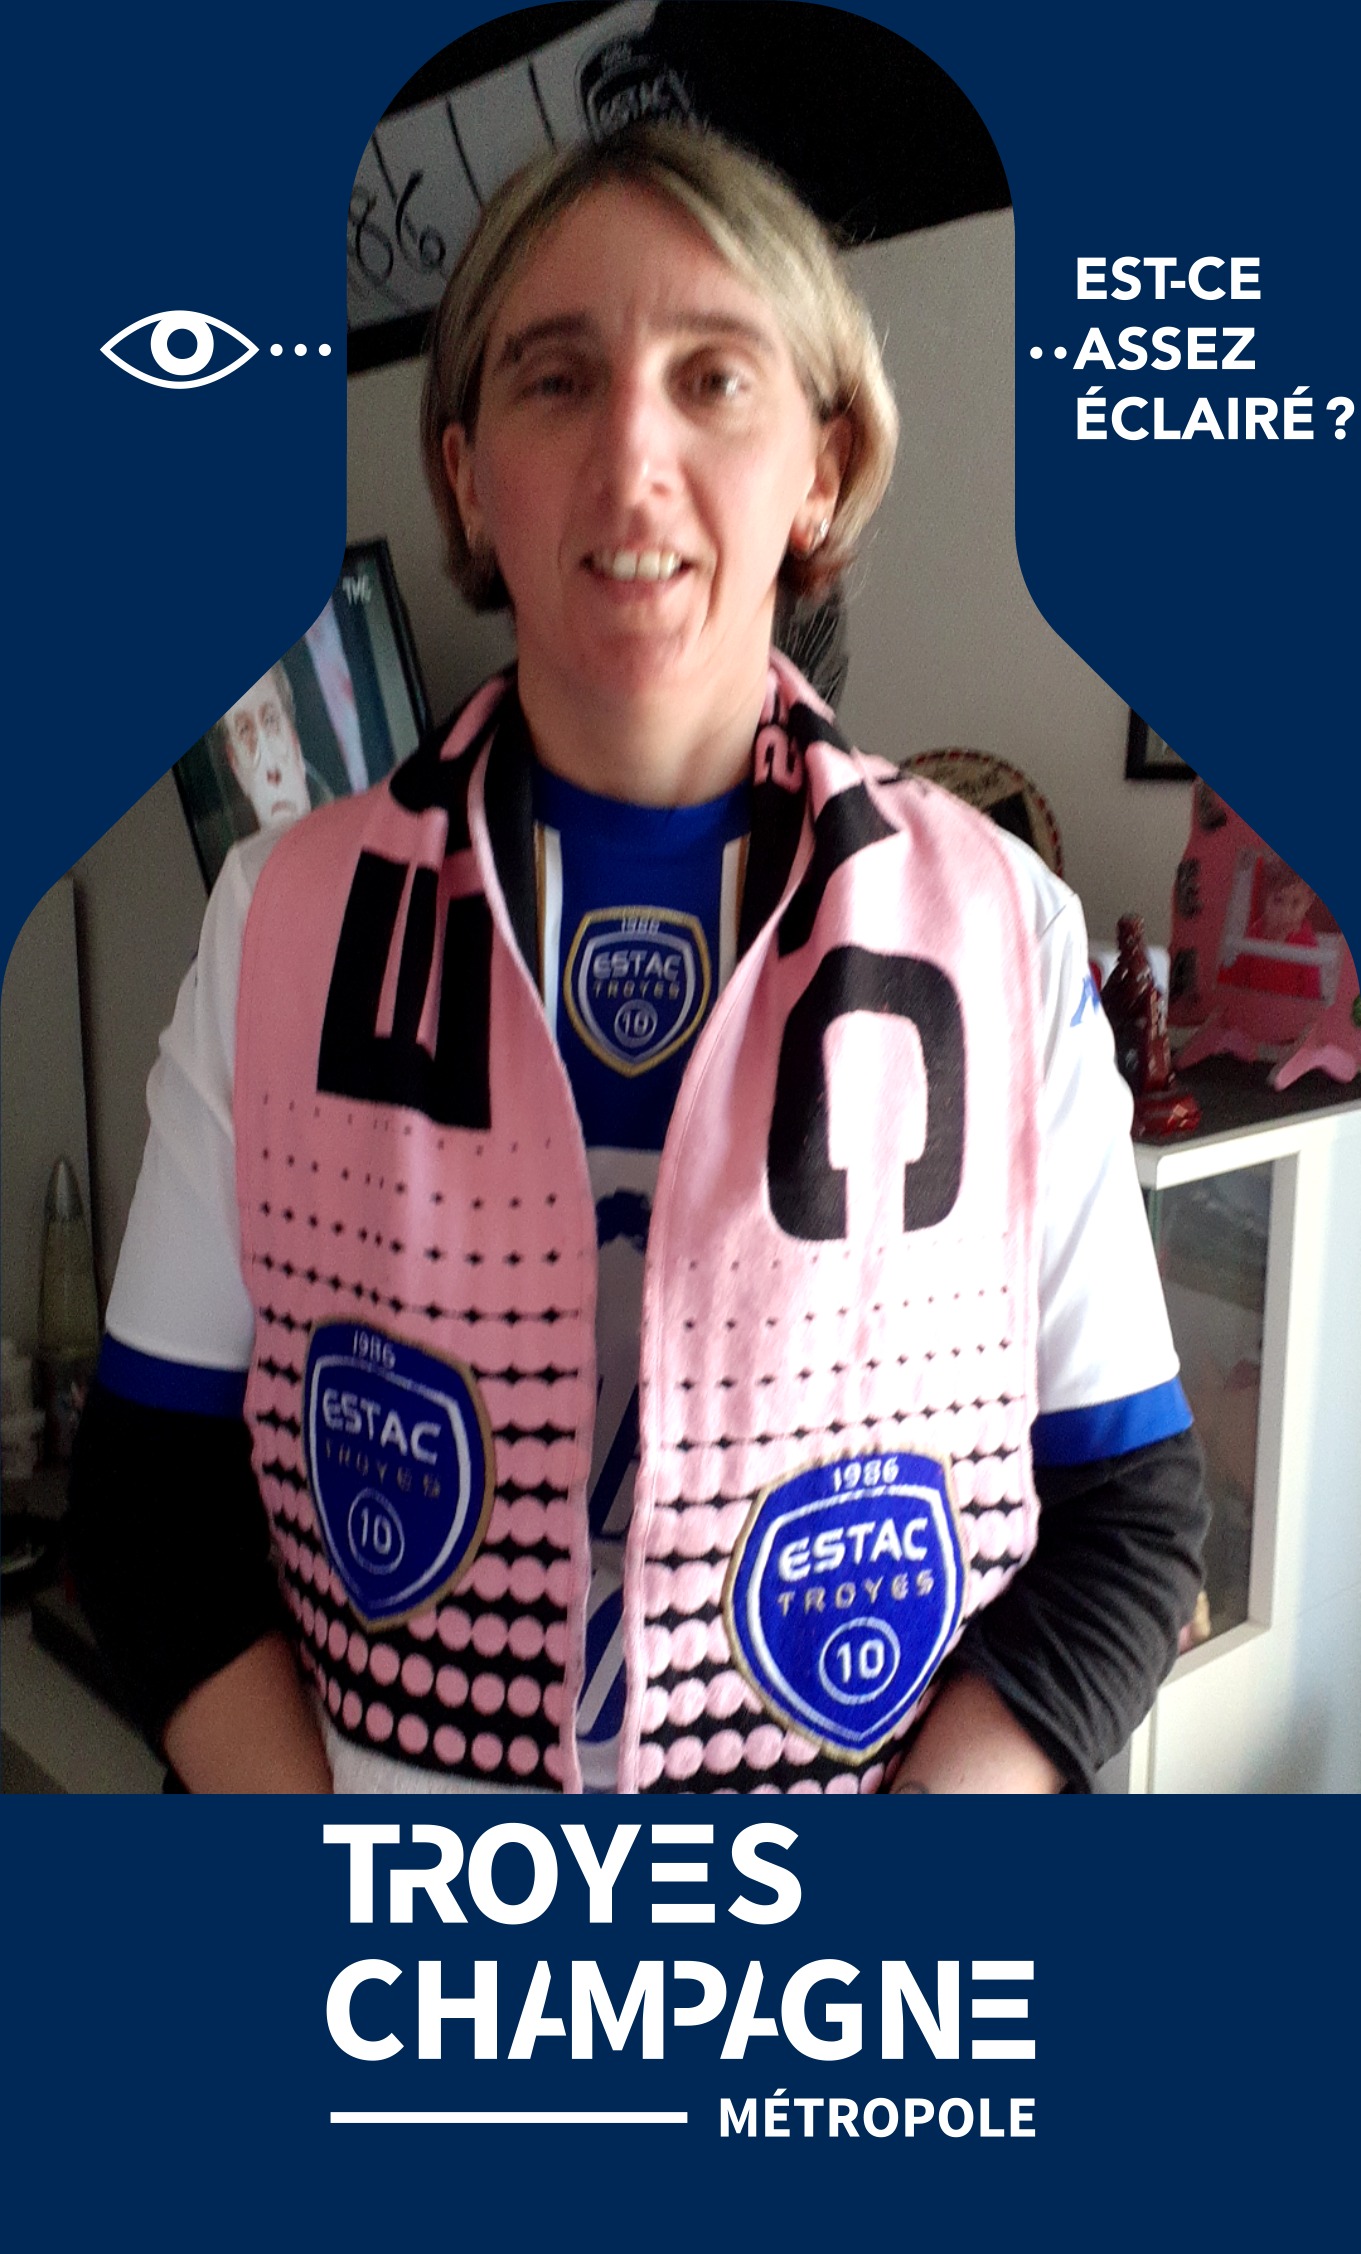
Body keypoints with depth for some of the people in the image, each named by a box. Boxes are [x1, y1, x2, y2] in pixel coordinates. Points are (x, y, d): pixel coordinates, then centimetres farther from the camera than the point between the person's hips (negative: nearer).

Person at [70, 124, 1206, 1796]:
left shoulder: (1003, 932, -11)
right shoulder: (282, 914, -9)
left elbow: (1128, 1508, -7)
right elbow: (155, 1485, -4)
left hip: (905, 1770, 0)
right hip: (368, 1774, 1)